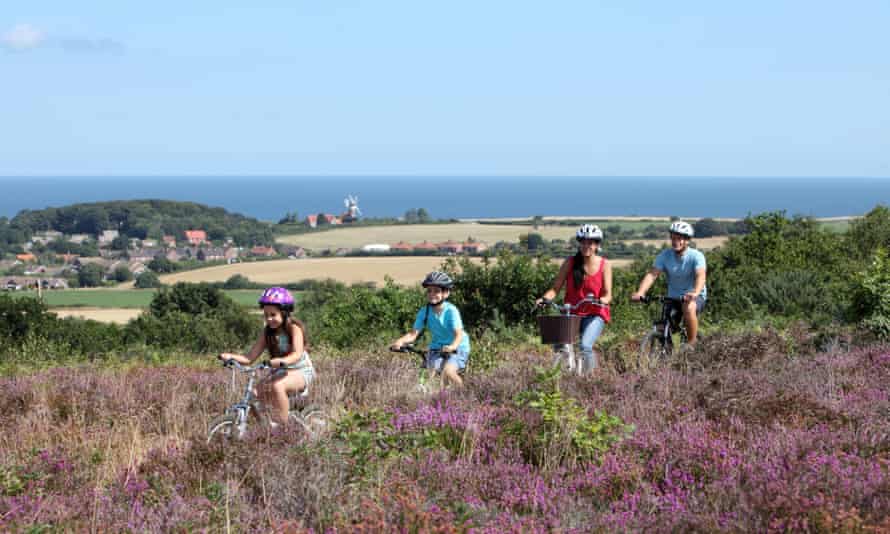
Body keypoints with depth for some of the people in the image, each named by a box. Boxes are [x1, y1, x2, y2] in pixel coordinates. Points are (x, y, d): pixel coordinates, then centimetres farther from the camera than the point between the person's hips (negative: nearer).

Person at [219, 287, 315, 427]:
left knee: (277, 386, -36)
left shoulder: (294, 328, -14)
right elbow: (249, 358, -5)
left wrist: (281, 361, -51)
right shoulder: (267, 332, 1)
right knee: (256, 392, -20)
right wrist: (231, 356, -24)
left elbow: (297, 354, -31)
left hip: (301, 371, -6)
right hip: (281, 372, 6)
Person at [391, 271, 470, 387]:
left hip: (457, 348, -4)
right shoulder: (424, 311, -8)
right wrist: (400, 341, -33)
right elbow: (414, 333, -12)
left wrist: (452, 346, -49)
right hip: (437, 348, 4)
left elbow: (459, 334, -28)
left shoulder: (451, 310, -19)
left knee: (448, 371, -28)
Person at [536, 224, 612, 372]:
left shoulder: (604, 265, 0)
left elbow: (607, 293, -6)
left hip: (594, 315, -2)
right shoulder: (570, 262, 2)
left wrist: (604, 300, -30)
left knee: (585, 346, -29)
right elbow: (555, 287, -1)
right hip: (572, 314, 2)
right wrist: (544, 298, -21)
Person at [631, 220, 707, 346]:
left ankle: (691, 346, -24)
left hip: (695, 297, -4)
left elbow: (701, 276, -31)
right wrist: (640, 292, -36)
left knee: (689, 308, -37)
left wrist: (695, 293, -53)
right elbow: (652, 274, -17)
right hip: (673, 298, 4)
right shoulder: (664, 255, -6)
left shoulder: (696, 256, -15)